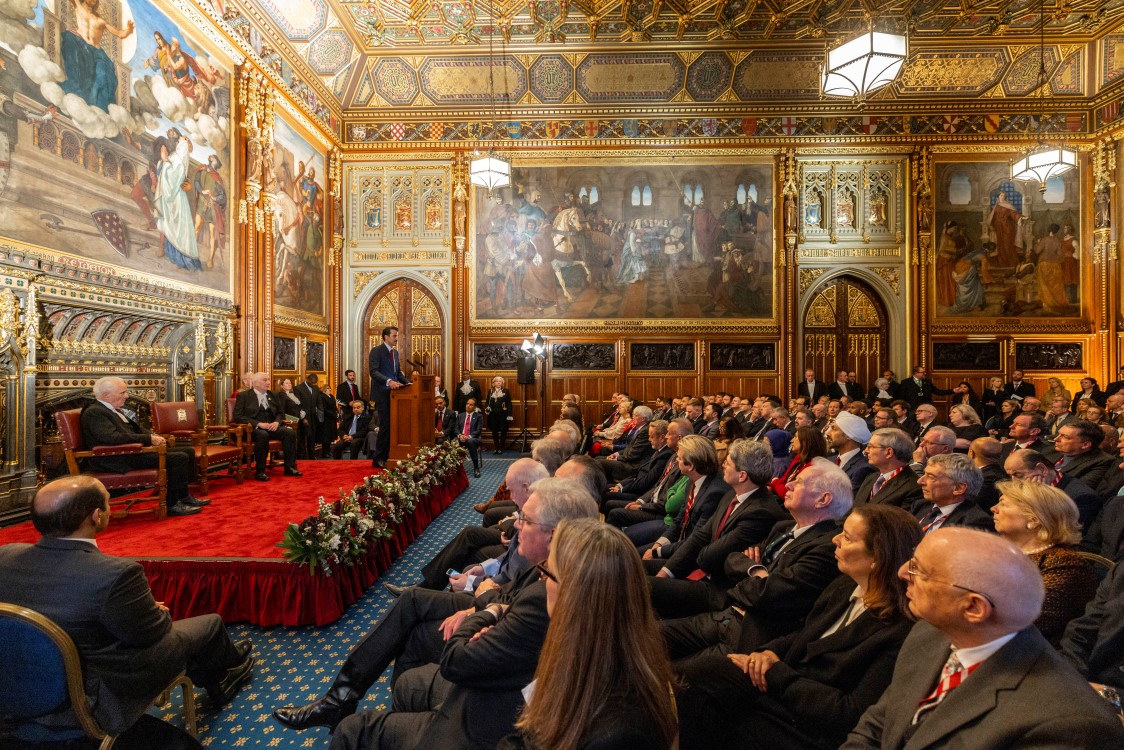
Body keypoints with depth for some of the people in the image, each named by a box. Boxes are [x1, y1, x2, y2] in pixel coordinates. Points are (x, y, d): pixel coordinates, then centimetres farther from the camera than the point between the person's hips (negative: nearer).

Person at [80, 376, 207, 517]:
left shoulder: (113, 410, 18)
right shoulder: (94, 412, -13)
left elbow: (134, 430, 23)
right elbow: (113, 437, -27)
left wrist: (155, 437, 3)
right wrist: (149, 438, -24)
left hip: (134, 450, 10)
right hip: (121, 459, -10)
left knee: (189, 451, 6)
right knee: (179, 458, -22)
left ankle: (184, 496, 12)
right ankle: (171, 505, -11)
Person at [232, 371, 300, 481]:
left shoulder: (273, 396, 18)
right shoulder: (243, 396, 2)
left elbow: (280, 413, 20)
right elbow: (238, 416, -7)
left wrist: (277, 422, -5)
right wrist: (259, 424, -20)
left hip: (271, 426, 5)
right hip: (253, 428, -5)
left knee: (290, 432, -23)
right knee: (263, 435, -38)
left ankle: (290, 467, -19)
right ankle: (260, 471, -29)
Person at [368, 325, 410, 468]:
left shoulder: (395, 352, 18)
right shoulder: (376, 351, -7)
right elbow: (374, 371, -18)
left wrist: (408, 384, 6)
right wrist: (389, 381, -32)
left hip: (394, 393, 8)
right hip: (382, 394, -8)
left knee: (392, 426, 8)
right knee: (385, 426, -9)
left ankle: (386, 457, 15)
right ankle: (378, 459, 0)